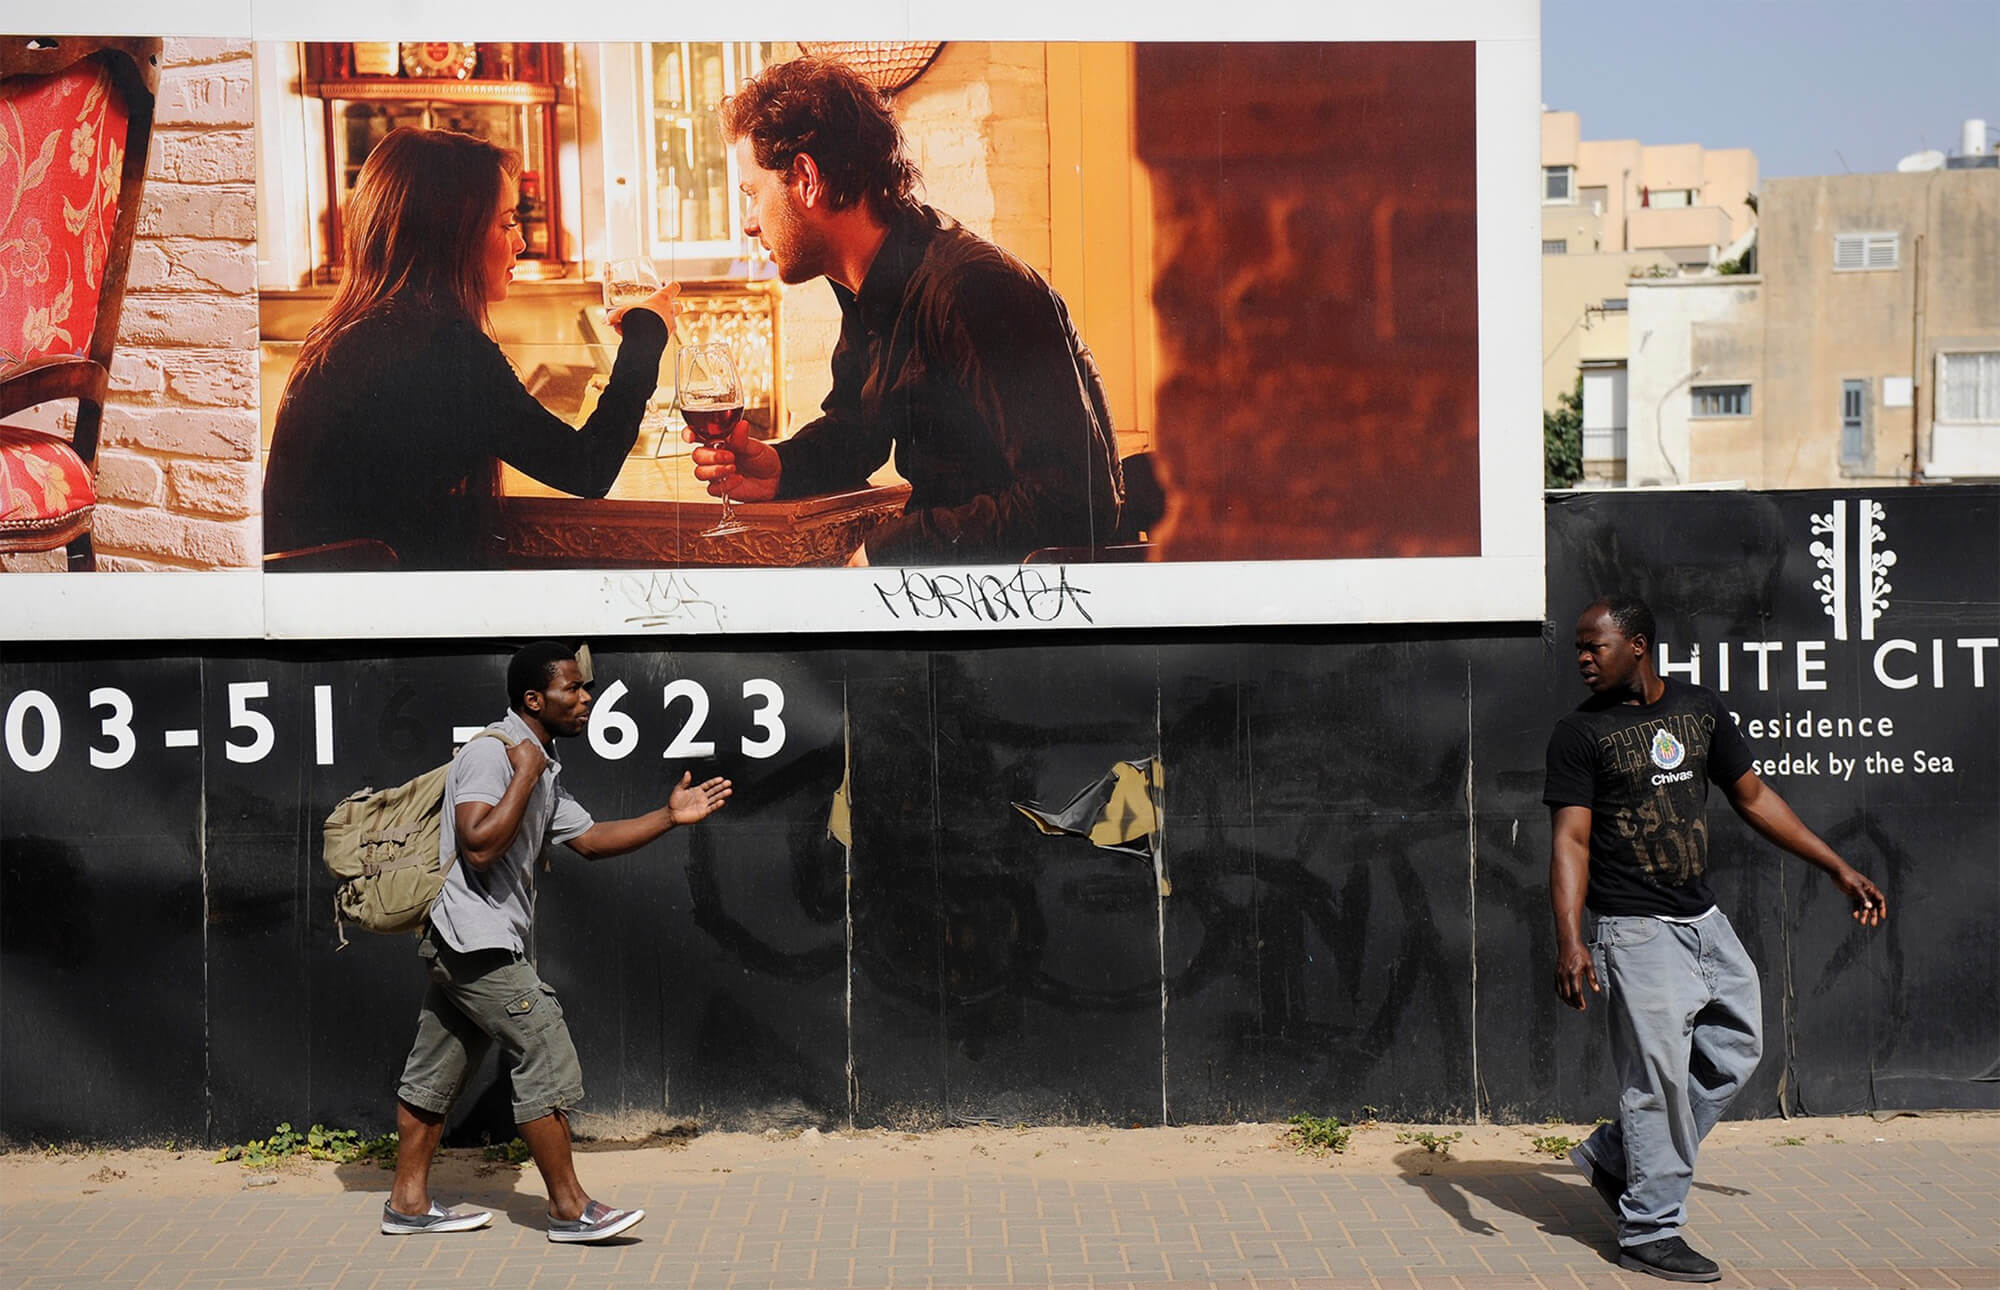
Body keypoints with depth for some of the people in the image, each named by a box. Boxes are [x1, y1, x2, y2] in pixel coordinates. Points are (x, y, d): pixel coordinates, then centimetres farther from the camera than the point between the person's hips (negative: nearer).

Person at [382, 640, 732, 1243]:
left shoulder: (544, 771, 16)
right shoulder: (490, 753, -15)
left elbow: (589, 838, 20)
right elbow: (479, 847, -26)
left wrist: (669, 817, 13)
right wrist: (525, 774, -21)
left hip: (462, 947, 10)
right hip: (476, 939, -10)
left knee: (438, 1069, 14)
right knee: (547, 1059, -7)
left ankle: (408, 1201, 22)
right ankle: (569, 1208, 0)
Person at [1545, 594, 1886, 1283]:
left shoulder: (1701, 709, 7)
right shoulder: (1579, 733, -7)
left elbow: (1753, 796, 15)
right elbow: (1570, 839, -12)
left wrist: (1838, 868, 15)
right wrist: (1569, 939, -23)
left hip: (1705, 919, 6)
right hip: (1638, 931, -6)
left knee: (1737, 1046, 10)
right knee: (1659, 1075, -4)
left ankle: (1614, 1155, 23)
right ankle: (1648, 1230, 10)